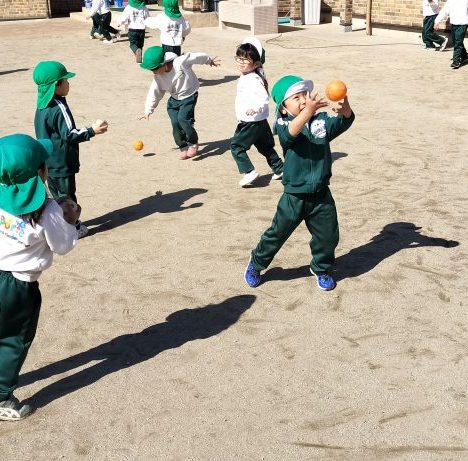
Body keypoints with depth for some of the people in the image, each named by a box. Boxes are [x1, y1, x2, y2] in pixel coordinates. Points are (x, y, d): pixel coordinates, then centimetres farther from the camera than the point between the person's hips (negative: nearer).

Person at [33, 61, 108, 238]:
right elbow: (69, 135, -25)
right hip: (62, 164, -9)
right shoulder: (59, 108, -23)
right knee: (66, 195, 4)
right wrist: (92, 130, -21)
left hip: (48, 162, 9)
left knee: (57, 194, 19)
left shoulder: (42, 106, 6)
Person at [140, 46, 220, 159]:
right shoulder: (158, 77, -9)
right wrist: (148, 110, 3)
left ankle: (193, 143, -2)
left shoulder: (180, 63, -27)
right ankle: (184, 147, 10)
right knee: (175, 122, -7)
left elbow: (196, 57, -13)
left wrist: (210, 60, 4)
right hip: (174, 99, 5)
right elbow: (154, 93, 2)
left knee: (183, 118, -22)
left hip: (189, 96, -5)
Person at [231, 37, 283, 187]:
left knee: (236, 145, -4)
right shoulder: (244, 77, 8)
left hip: (252, 122, -10)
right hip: (260, 122, 10)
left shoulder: (253, 80, -22)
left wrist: (255, 108, -47)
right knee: (265, 146, 20)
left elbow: (264, 97, -32)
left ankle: (249, 171, -7)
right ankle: (279, 169, 30)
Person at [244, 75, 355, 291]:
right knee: (277, 234, 10)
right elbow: (291, 133, -33)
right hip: (294, 196, -3)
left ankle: (321, 269, 39)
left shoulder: (321, 120, -1)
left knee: (328, 236, 12)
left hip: (322, 195, 3)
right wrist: (308, 111, -50)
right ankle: (256, 264, 34)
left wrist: (345, 110, -42)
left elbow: (343, 122, -18)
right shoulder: (283, 124, -11)